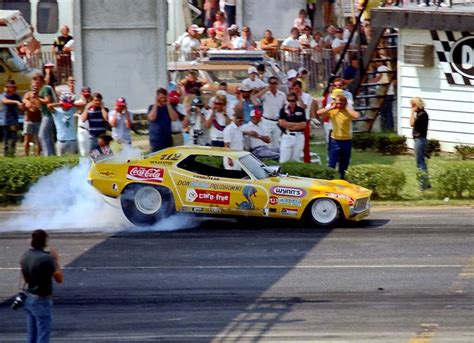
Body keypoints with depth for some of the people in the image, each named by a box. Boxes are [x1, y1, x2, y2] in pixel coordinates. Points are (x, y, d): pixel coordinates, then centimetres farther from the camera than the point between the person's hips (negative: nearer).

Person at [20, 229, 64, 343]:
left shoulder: (26, 255, 1)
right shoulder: (46, 258, -22)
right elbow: (60, 279, -15)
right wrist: (56, 261, -6)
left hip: (29, 298, 8)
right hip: (41, 301, -8)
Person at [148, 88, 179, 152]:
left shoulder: (168, 107, 8)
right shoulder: (152, 107, 2)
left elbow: (174, 118, -8)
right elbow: (152, 118, -17)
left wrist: (168, 105, -8)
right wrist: (156, 104, -10)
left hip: (168, 139, 3)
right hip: (156, 139, -3)